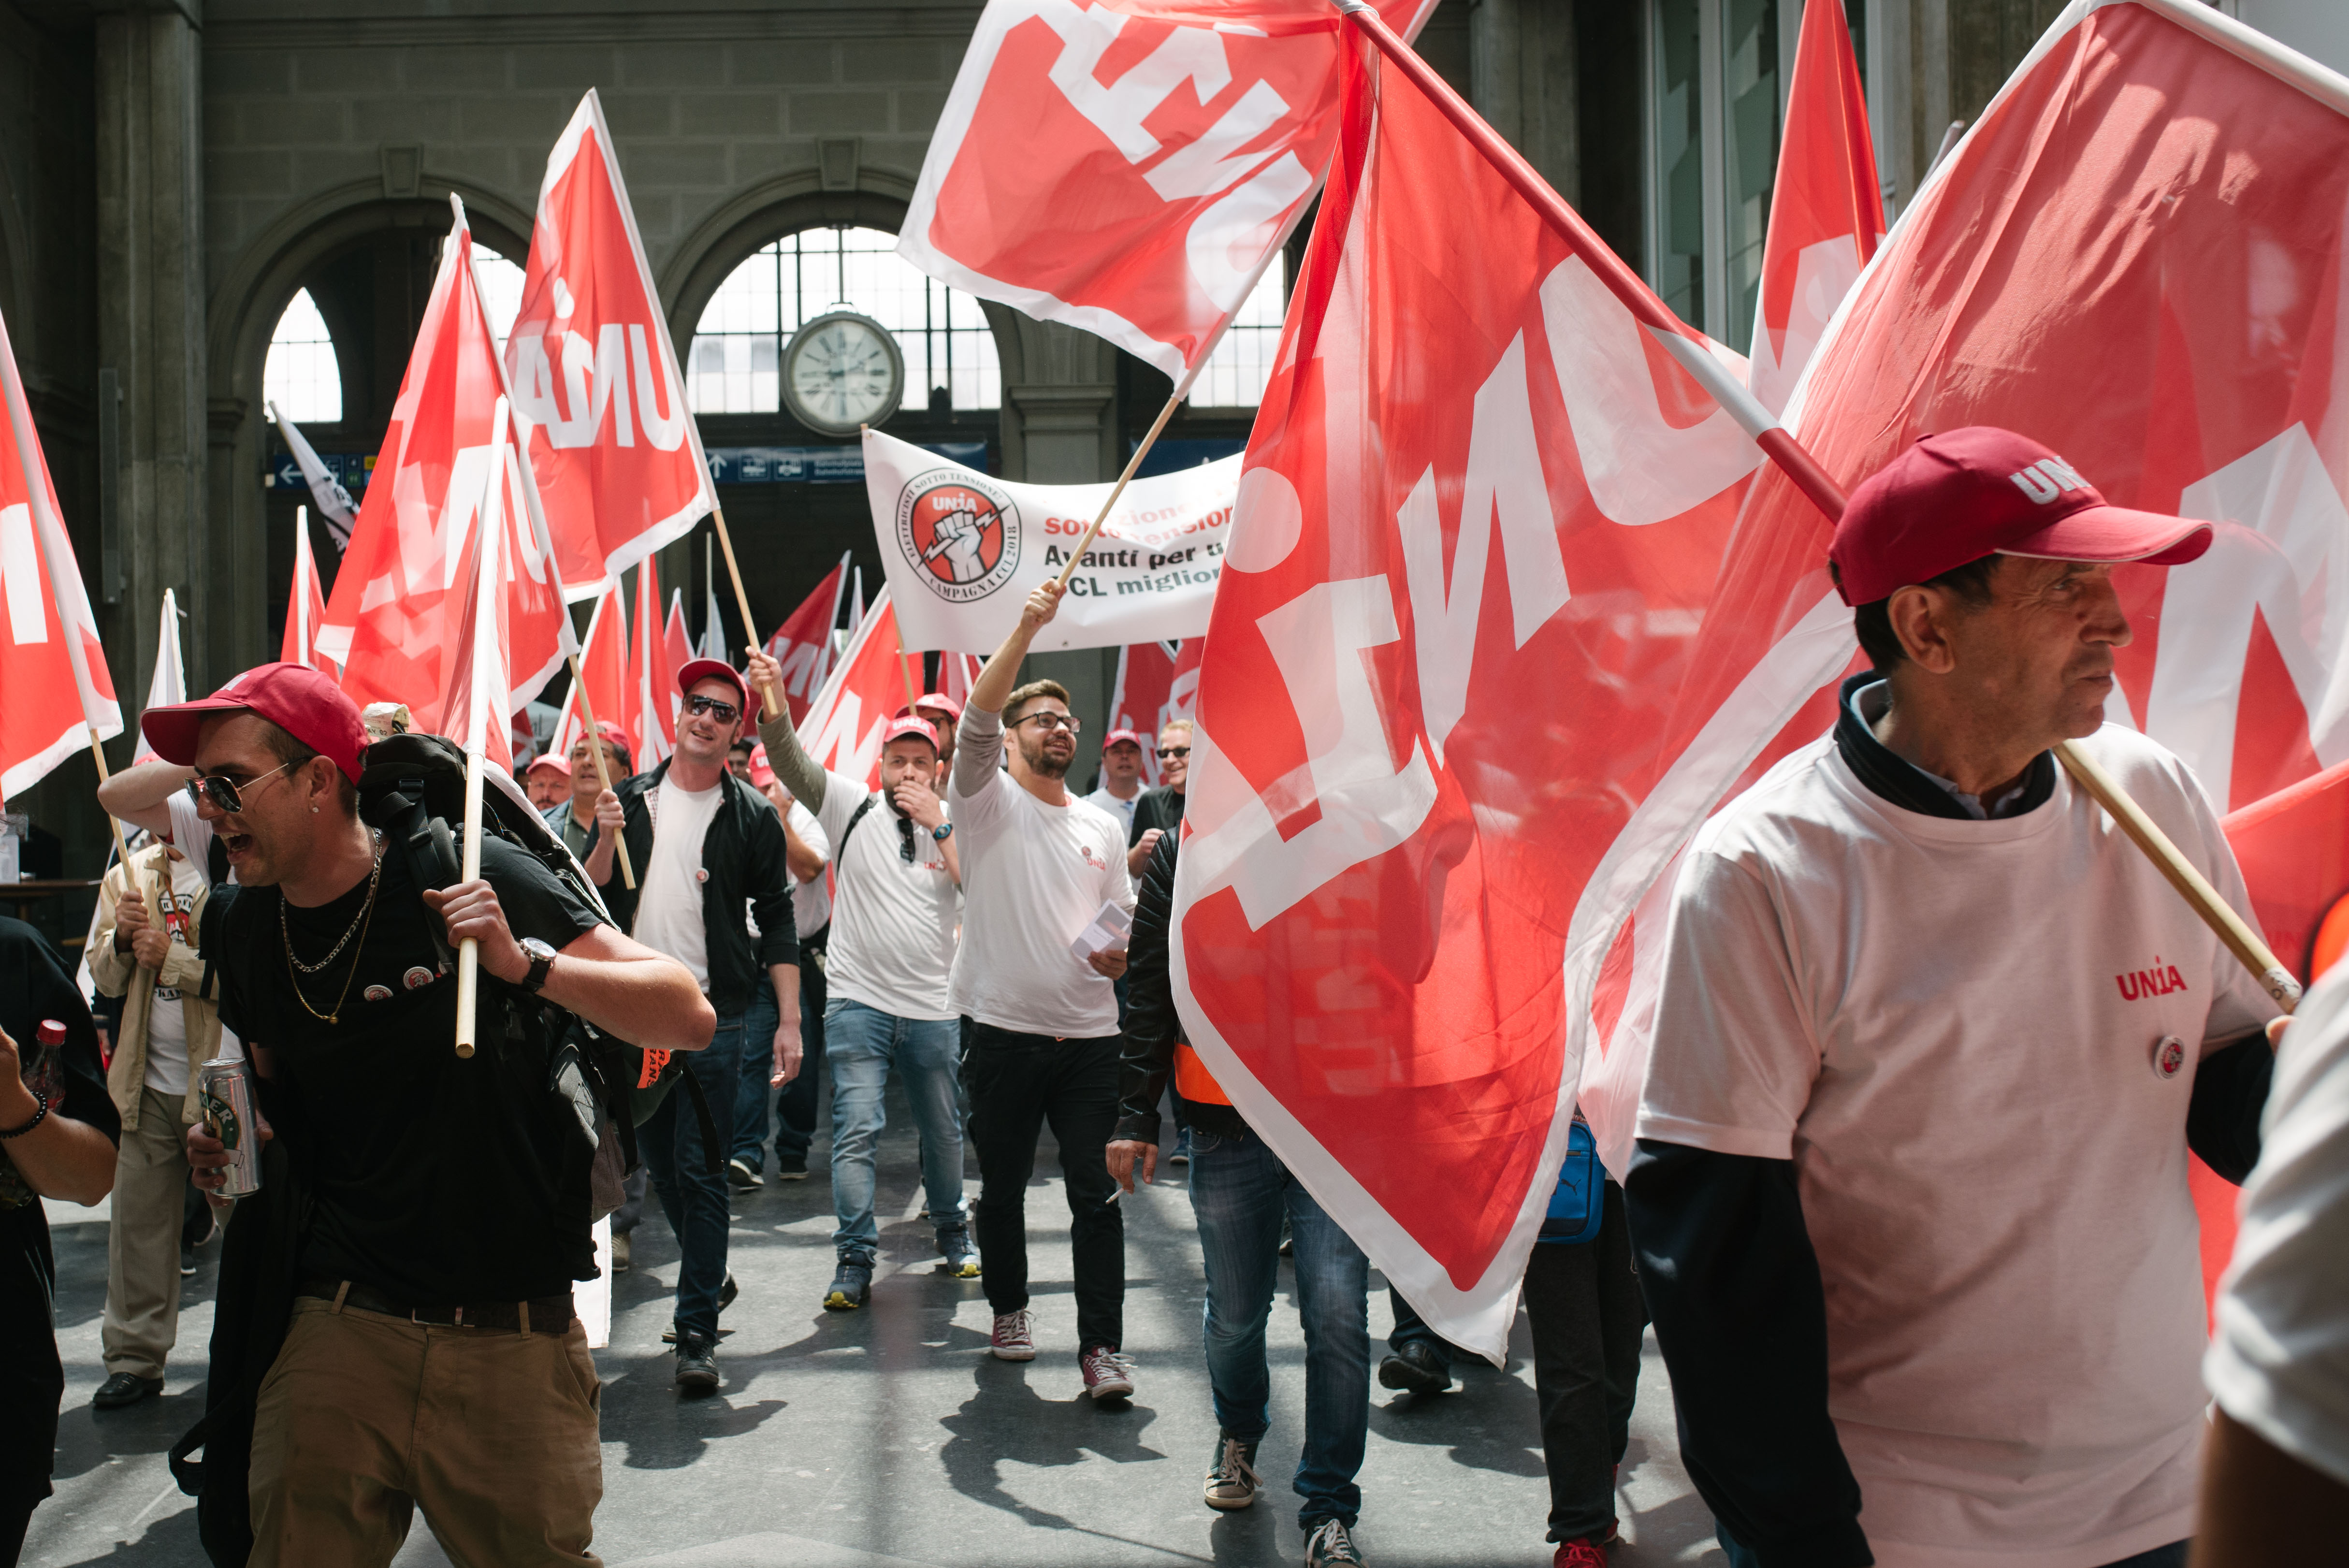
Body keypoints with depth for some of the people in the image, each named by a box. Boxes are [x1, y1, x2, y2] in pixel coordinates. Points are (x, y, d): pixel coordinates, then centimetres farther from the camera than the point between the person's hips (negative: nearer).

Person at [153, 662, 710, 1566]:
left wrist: (527, 964, -26)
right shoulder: (249, 930, 7)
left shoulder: (468, 879, -10)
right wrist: (232, 1147, 4)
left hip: (512, 1344, -4)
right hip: (338, 1330, 4)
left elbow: (690, 1018, -13)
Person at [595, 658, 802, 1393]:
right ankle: (712, 1280, 34)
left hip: (713, 1016, -3)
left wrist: (789, 1020, -6)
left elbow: (777, 920, 1)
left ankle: (696, 1330, 0)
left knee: (701, 1172, -5)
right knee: (662, 1168, 13)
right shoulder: (630, 800, 9)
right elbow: (592, 893, 9)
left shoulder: (751, 816, 1)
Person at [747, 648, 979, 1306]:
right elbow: (791, 759, -12)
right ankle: (854, 1261, -3)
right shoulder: (854, 808, 0)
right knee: (856, 1129, -9)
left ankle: (953, 1234, 35)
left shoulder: (953, 827, 5)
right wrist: (772, 700, -30)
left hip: (933, 1010, 2)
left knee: (944, 1133, 14)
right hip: (859, 1003, -2)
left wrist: (939, 825, -13)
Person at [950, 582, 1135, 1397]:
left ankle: (1101, 1347, 0)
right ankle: (1009, 1310, 31)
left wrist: (1121, 954, -6)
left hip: (1090, 1035, 2)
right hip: (1006, 1031, -2)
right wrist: (1027, 627, -23)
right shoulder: (989, 802, 2)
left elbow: (1127, 918, 19)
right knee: (1003, 1185, 11)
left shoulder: (1102, 826, 15)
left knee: (1097, 1194, -4)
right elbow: (977, 716, -15)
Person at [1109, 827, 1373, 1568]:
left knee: (1337, 1316, -7)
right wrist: (1135, 1116, 3)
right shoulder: (1184, 855, 3)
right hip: (1226, 1126, 1)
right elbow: (1149, 991, 5)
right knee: (1235, 1317, 12)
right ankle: (1239, 1435, 44)